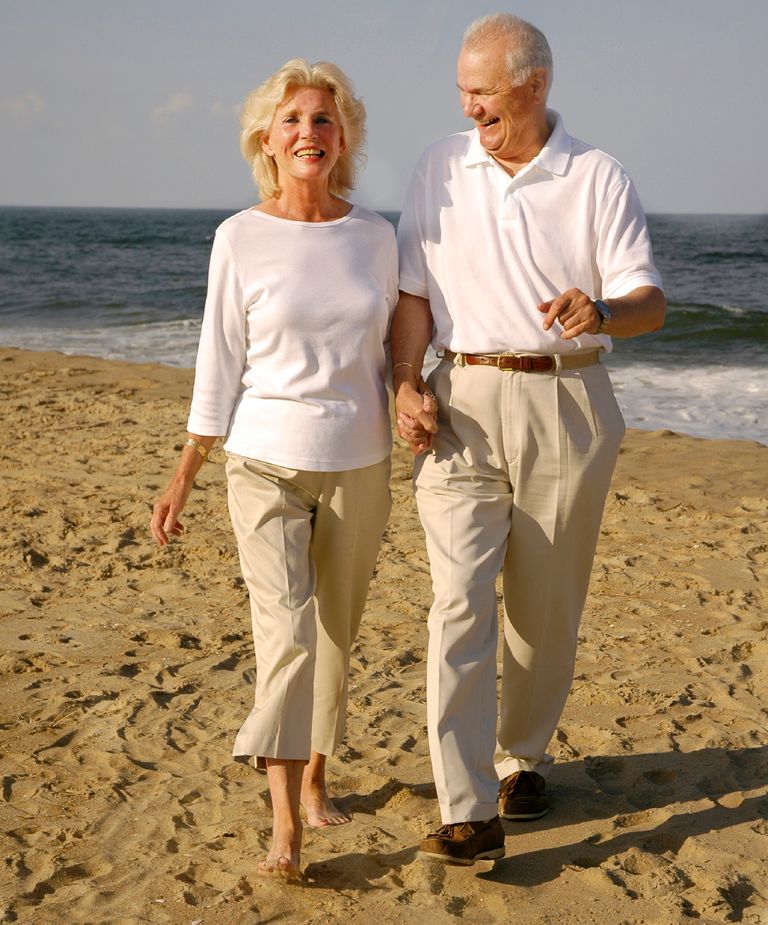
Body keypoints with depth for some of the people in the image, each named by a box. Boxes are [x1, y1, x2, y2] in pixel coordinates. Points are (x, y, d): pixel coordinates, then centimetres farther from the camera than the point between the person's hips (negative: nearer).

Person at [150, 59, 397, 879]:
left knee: (336, 634, 11)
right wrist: (184, 475, -2)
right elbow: (219, 363, -1)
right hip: (267, 464, -3)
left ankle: (315, 776, 31)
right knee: (286, 633, -13)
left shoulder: (375, 236, 3)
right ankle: (285, 827, -10)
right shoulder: (240, 238, -5)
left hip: (360, 465, 3)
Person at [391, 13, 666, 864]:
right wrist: (404, 386, -6)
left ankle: (523, 757, 31)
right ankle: (468, 813, -12)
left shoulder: (597, 178, 1)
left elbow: (650, 300, -4)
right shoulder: (439, 169, 7)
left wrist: (601, 311, -27)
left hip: (566, 407, 0)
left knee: (546, 605, 9)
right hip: (464, 408, 0)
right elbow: (414, 292, 8)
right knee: (460, 599, -11)